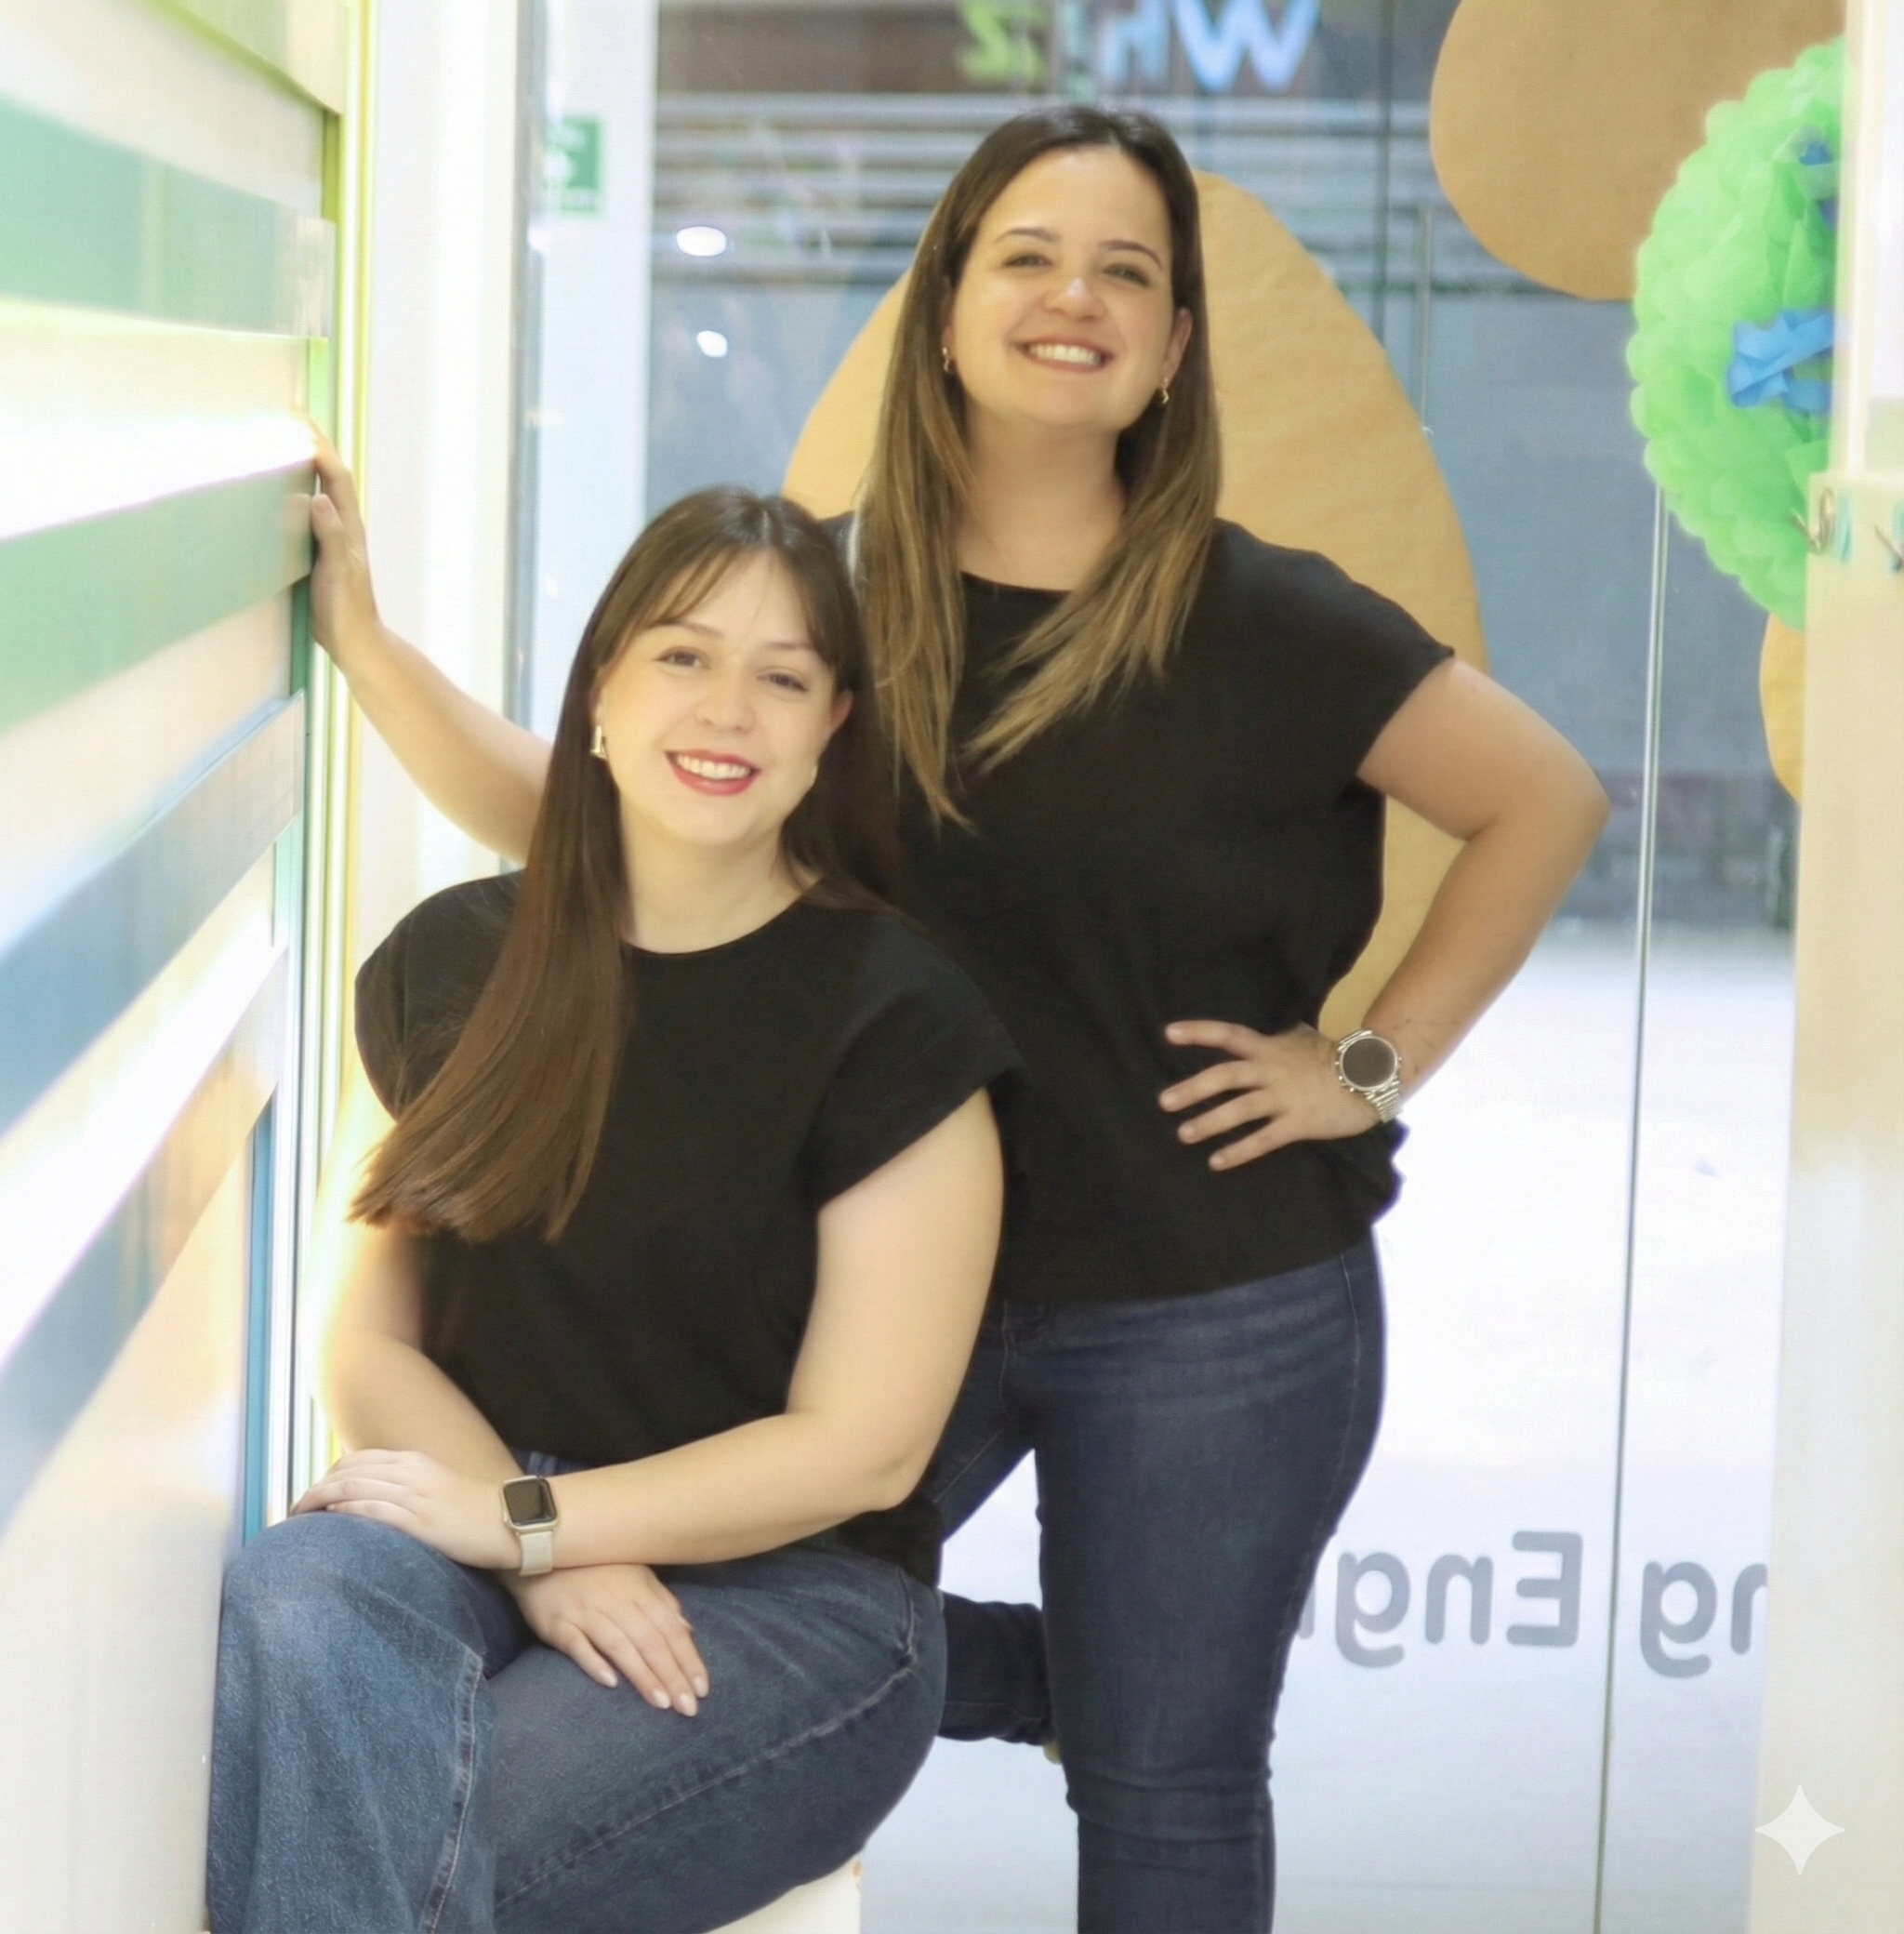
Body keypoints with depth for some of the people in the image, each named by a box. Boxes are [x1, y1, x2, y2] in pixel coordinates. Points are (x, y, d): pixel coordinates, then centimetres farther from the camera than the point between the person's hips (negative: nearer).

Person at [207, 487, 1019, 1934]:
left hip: (789, 1593, -4)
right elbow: (373, 1341, 5)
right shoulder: (454, 964, 8)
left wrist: (522, 1520, -15)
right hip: (501, 1548, 4)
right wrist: (544, 1564, -14)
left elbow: (861, 1447, -8)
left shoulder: (890, 1013, -5)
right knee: (295, 1607, -33)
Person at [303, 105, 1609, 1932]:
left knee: (1164, 1785, 6)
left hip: (1211, 1318, -3)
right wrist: (360, 629, -7)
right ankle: (1090, 1673, 26)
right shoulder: (835, 601, -1)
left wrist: (1373, 1064, -6)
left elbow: (1547, 801, -3)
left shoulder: (1260, 622, -10)